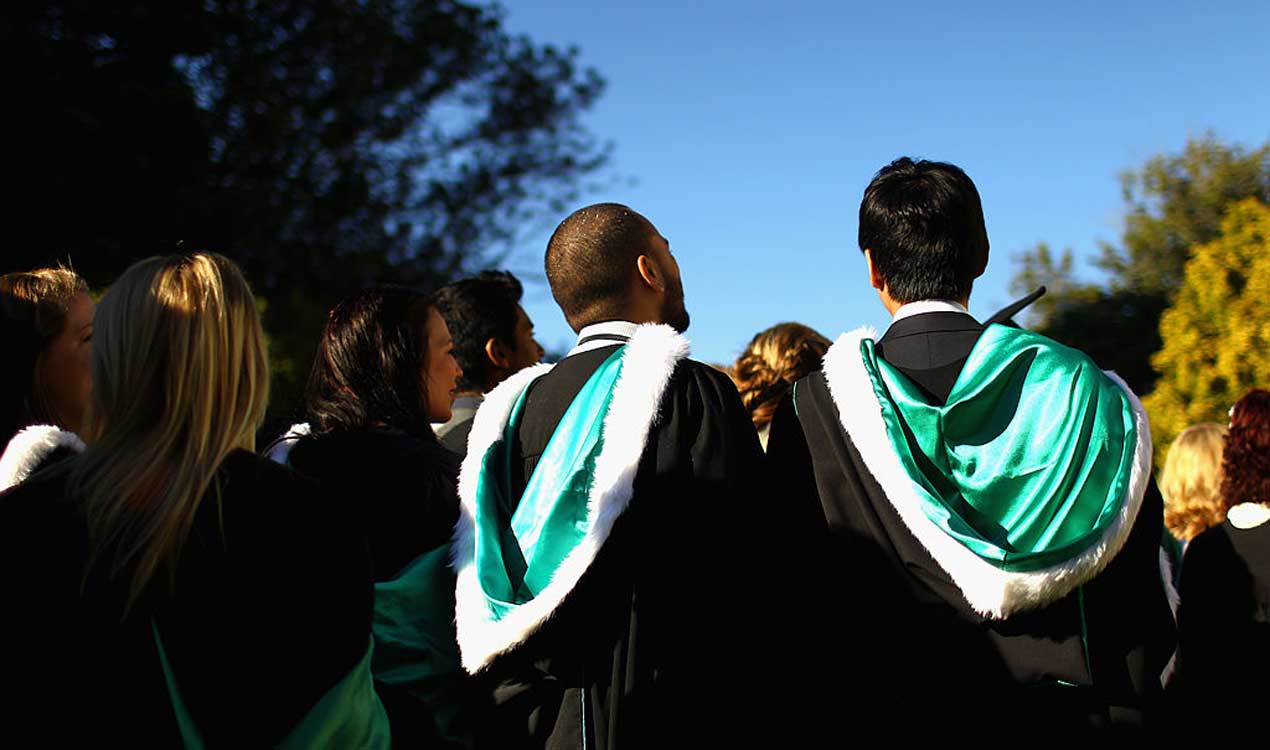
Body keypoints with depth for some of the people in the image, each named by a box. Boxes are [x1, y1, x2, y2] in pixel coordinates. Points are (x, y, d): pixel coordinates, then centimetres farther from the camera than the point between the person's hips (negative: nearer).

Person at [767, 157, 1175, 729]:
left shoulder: (813, 409, -10)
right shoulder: (1086, 393, -5)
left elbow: (792, 607, -6)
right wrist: (1125, 711, 9)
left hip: (887, 715, -1)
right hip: (1064, 714, 2)